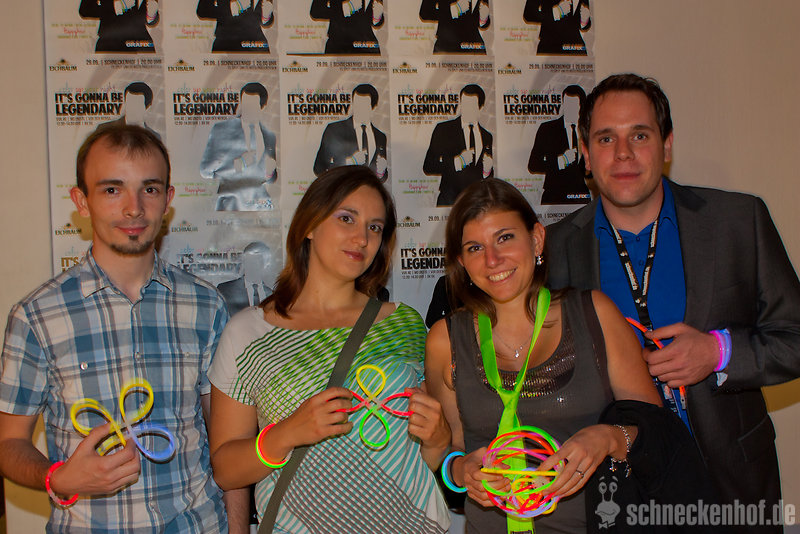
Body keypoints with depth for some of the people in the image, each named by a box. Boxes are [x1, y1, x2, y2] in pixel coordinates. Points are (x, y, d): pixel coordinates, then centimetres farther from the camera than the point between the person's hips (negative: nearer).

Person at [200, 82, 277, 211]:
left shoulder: (269, 136, 13)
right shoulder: (220, 130, 2)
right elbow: (205, 170, -3)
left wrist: (270, 172, -3)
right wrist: (238, 164, -13)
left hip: (261, 205, 3)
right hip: (231, 205, -3)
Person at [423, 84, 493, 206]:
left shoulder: (487, 136, 15)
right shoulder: (443, 129, 4)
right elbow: (428, 167, -4)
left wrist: (488, 170, -2)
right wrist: (458, 161, -13)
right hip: (450, 200, -3)